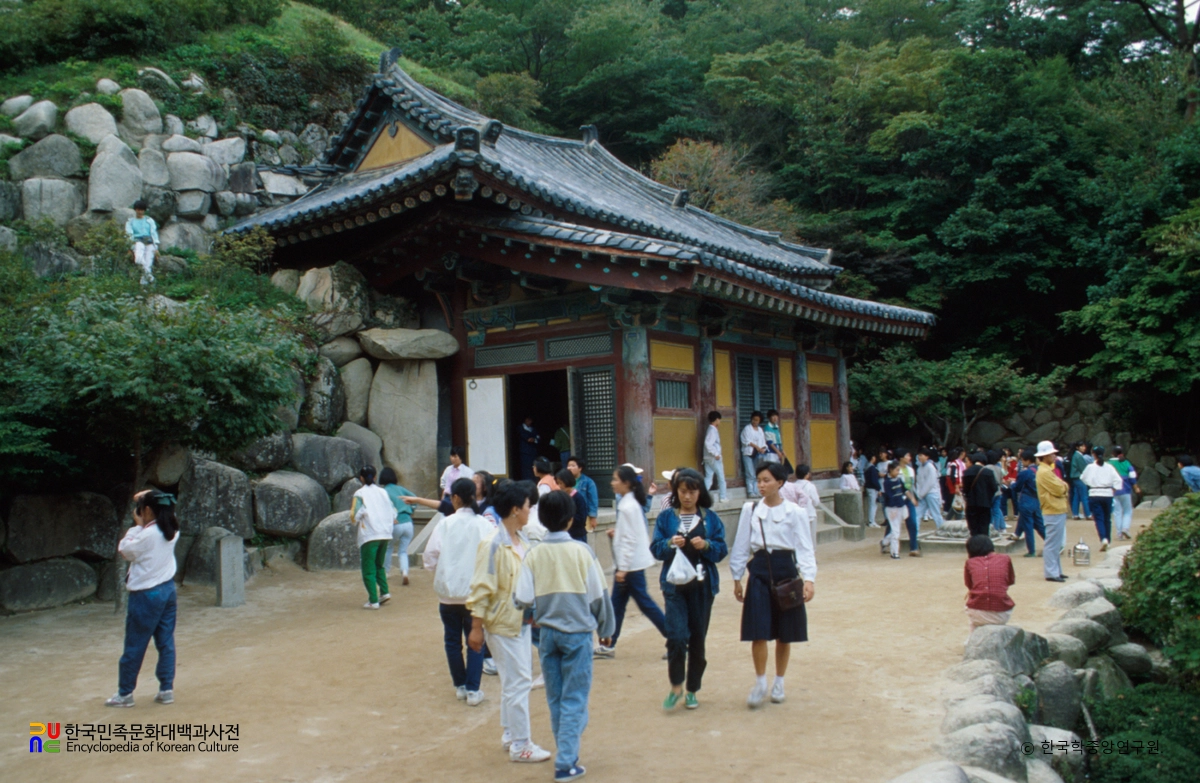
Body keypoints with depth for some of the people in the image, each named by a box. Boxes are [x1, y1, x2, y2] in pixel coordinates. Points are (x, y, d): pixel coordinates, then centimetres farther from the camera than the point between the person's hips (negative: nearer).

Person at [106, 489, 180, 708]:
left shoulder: (147, 535, -19)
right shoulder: (172, 532, 1)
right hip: (167, 590, 7)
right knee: (166, 643, 10)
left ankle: (125, 693, 16)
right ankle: (166, 689, 12)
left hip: (146, 595, -7)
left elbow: (125, 550, -6)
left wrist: (137, 525, -1)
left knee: (134, 646, 5)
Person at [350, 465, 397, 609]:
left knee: (368, 569, 2)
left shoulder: (360, 493, -3)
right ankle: (384, 592, 9)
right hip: (386, 534, 5)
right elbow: (393, 512, 9)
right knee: (379, 565, 22)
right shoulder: (383, 492, 11)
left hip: (369, 536, -5)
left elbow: (356, 515, -14)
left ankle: (373, 601, -2)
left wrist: (354, 522, 7)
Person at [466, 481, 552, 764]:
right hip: (502, 623, -8)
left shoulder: (522, 540, 5)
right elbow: (482, 588, -17)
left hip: (522, 621, 8)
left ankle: (510, 734, 31)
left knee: (515, 681, 17)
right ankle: (520, 745, 9)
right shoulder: (493, 545, -19)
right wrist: (476, 627, -16)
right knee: (518, 682, -2)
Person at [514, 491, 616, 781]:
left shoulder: (534, 554, -5)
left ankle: (565, 754, 24)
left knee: (555, 699, 15)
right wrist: (606, 627, 9)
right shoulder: (581, 551, -9)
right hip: (577, 632, -2)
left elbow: (523, 598, -12)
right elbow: (598, 595, -5)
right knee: (575, 699, 3)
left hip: (547, 633, 3)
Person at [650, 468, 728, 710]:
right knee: (677, 635, -13)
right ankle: (676, 686, 7)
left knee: (698, 638, 8)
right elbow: (655, 549, 1)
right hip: (675, 584, -1)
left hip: (703, 585, 1)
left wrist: (706, 545, -17)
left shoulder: (710, 517, 3)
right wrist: (670, 544, -18)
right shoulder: (666, 517, 2)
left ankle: (692, 690, 24)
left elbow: (722, 550, 2)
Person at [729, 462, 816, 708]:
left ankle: (779, 683, 25)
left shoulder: (794, 512, -4)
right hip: (759, 571, 1)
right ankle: (760, 683, 11)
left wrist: (809, 579, -17)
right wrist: (737, 578, 9)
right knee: (758, 632, -5)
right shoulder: (750, 510, 2)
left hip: (786, 570, -1)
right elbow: (741, 545, 8)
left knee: (785, 633, 8)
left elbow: (805, 547, -5)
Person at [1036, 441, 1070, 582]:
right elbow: (1060, 489, -19)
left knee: (1056, 544, 14)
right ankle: (1051, 573, -4)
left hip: (1057, 511, 10)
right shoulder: (1044, 472, -16)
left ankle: (1056, 571, 21)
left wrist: (1063, 486, -5)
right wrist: (1065, 486, 2)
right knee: (1052, 543, -7)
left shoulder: (1048, 470, 17)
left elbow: (1061, 488, 17)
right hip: (1053, 512, -10)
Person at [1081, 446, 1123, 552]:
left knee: (1099, 518, -3)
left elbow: (1083, 479, 3)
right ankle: (1107, 540, 23)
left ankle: (1103, 539, -23)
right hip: (1107, 494, 3)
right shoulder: (1109, 467, 0)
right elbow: (1118, 480, -6)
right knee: (1107, 518, 15)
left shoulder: (1090, 467, -5)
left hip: (1094, 495, -3)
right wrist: (1113, 489, 0)